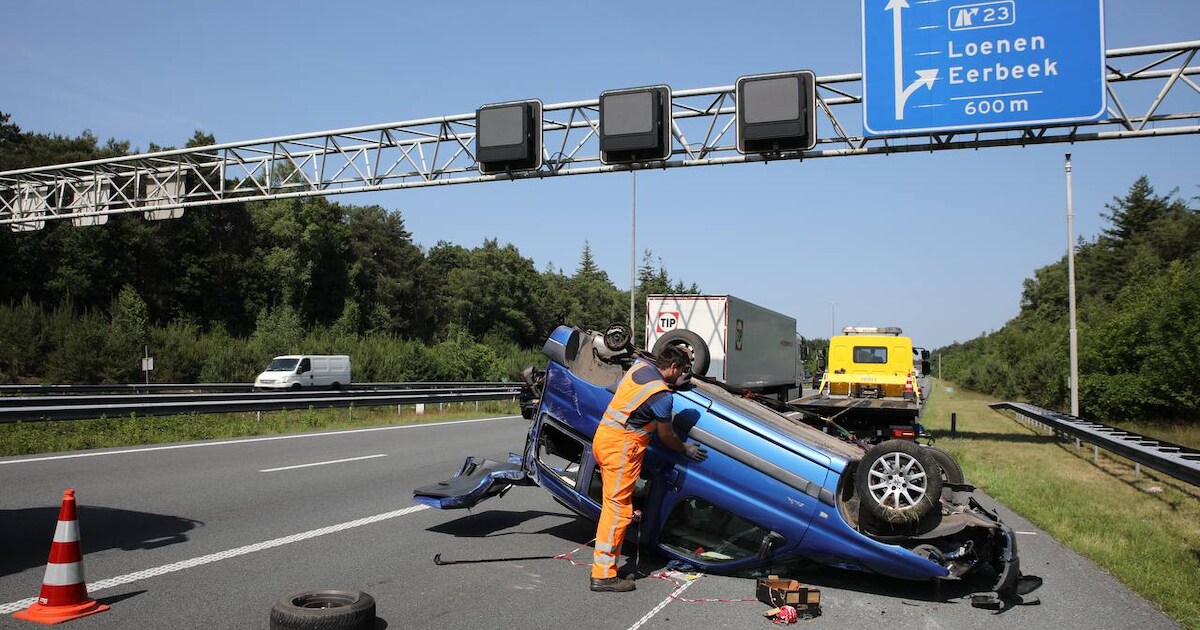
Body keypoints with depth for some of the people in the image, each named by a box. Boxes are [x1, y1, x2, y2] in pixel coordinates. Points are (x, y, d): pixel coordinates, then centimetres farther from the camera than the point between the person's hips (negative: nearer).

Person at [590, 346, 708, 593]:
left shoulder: (640, 365, 8)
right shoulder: (662, 395, -15)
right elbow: (666, 437, -2)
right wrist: (686, 449, 18)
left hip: (604, 434, 9)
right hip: (621, 445, -9)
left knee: (615, 504, 13)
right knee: (617, 507, -7)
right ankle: (603, 574, -5)